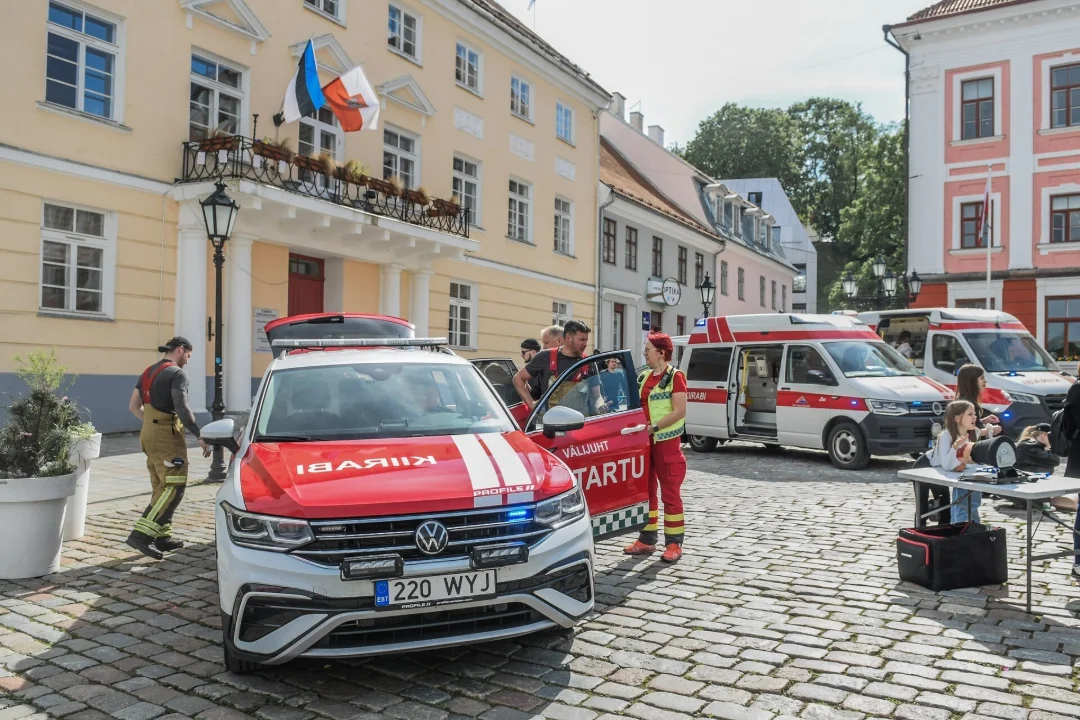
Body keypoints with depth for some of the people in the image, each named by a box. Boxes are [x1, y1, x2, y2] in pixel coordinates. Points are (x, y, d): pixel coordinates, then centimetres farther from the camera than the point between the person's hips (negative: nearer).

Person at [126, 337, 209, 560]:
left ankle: (162, 536, 14)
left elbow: (133, 406, 18)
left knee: (162, 487, 13)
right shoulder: (177, 374, -11)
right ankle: (141, 533, -18)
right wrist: (199, 436, -19)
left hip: (149, 434, 10)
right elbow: (182, 408, -21)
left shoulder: (148, 372, 17)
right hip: (167, 435, -9)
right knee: (174, 487, -10)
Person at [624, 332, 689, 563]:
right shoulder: (643, 377, 12)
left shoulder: (675, 376, -8)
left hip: (667, 442, -7)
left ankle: (674, 543, 5)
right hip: (645, 442, 7)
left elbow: (679, 411, -15)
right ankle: (646, 540, 21)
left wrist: (654, 427, -20)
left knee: (670, 493, -2)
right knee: (645, 491, 11)